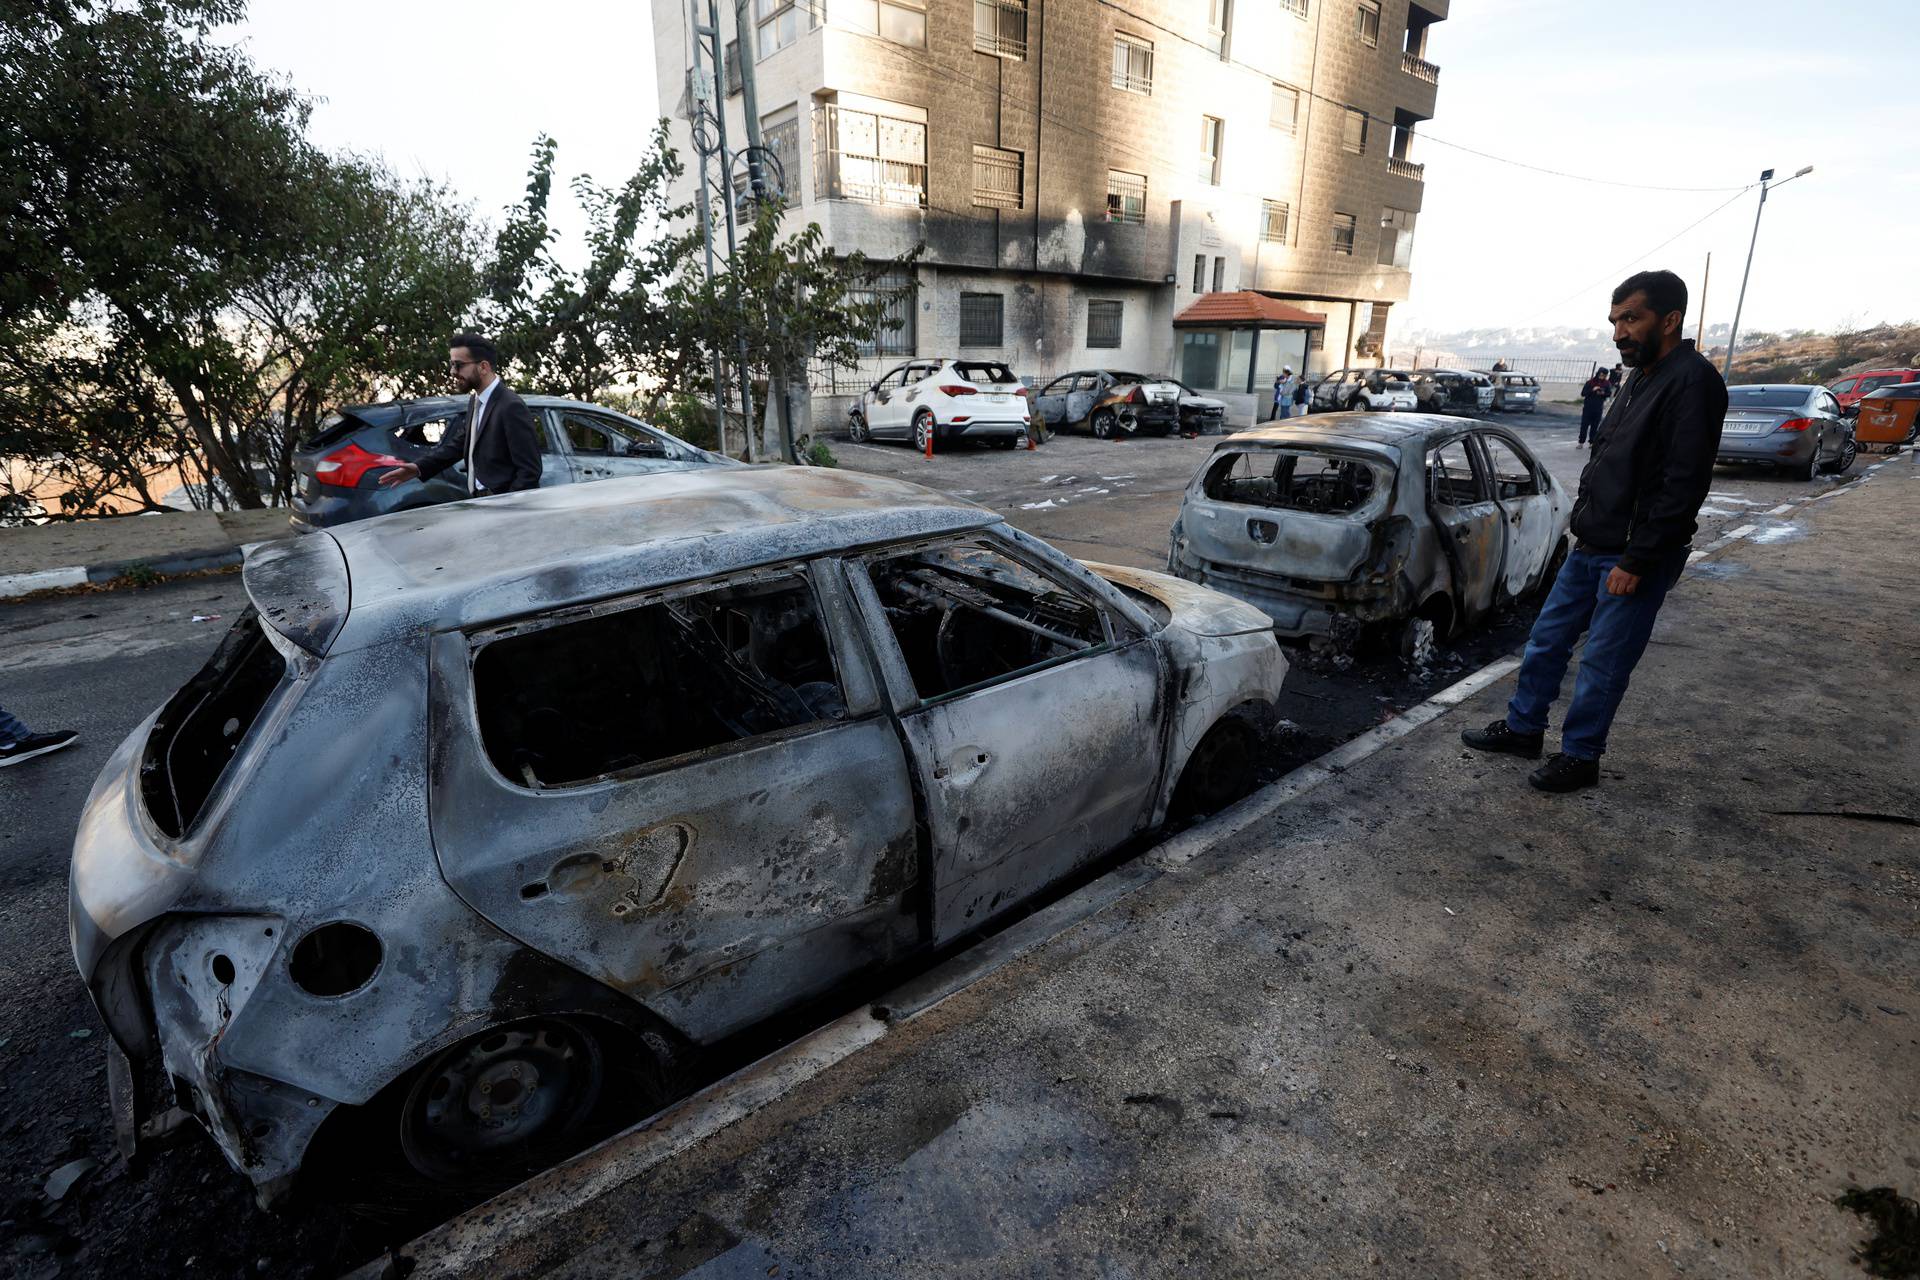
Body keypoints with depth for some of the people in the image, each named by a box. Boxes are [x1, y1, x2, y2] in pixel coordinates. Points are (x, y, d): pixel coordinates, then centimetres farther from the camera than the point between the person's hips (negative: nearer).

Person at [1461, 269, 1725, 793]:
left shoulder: (1692, 381, -16)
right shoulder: (1640, 378, 13)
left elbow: (1683, 484, -21)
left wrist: (1636, 562, -21)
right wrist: (1586, 527, 15)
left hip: (1634, 558, -9)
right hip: (1591, 546, 9)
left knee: (1603, 662, 1)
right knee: (1548, 638, 15)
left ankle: (1579, 757, 15)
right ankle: (1523, 728, 28)